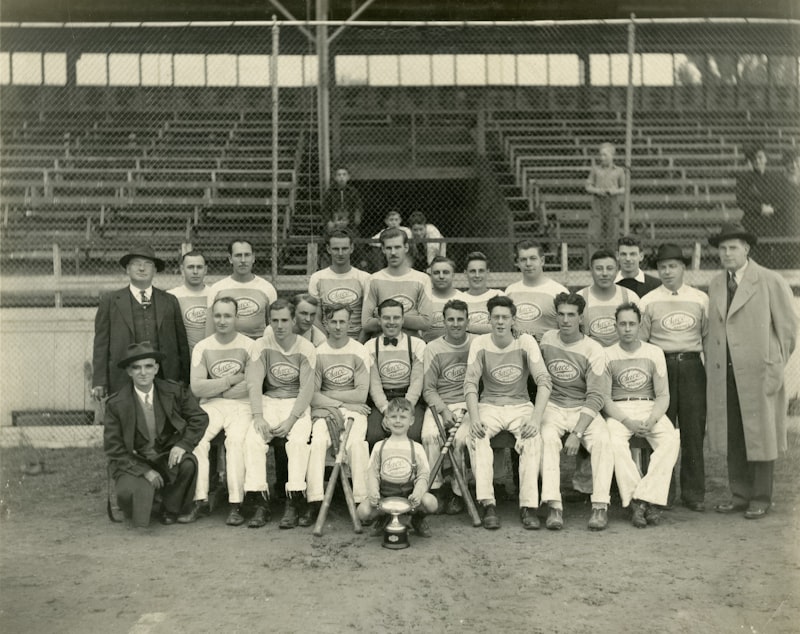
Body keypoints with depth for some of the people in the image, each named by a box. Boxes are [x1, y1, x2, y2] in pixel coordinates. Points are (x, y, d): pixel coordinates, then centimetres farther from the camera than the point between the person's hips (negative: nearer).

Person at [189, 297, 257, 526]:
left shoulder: (249, 346, 3)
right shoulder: (202, 347, 9)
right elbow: (197, 388, -1)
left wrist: (215, 387, -5)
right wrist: (233, 379, -6)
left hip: (241, 405, -2)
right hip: (211, 406, 2)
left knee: (237, 439, -31)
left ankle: (235, 504, -27)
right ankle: (200, 498, -21)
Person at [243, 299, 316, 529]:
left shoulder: (306, 348, -3)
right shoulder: (262, 345, 1)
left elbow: (306, 389, -9)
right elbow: (254, 383, -6)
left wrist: (291, 419, -20)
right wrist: (259, 416, -20)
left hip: (297, 404, -1)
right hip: (269, 401, 2)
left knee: (299, 440, -30)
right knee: (253, 438, -25)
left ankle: (294, 503, -24)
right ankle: (260, 503, -20)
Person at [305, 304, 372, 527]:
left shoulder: (359, 351, 2)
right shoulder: (318, 353, 4)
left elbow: (361, 394, -4)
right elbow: (312, 395, 0)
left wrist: (327, 395, -6)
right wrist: (338, 405, -13)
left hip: (354, 409, -1)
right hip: (324, 409, 1)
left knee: (356, 442, -29)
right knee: (317, 441, -28)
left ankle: (362, 501, -23)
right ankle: (314, 502, -25)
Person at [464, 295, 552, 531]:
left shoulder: (526, 342, -4)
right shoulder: (480, 344, -2)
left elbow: (544, 381, -11)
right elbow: (470, 383, -8)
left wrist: (535, 418, -26)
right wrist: (474, 417, -26)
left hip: (520, 405, 0)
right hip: (489, 405, 0)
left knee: (533, 437, -31)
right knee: (477, 435, -31)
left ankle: (529, 506, -28)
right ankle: (488, 504, -31)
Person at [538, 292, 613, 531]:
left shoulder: (593, 350, -8)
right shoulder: (546, 339, 3)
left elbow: (596, 397, -13)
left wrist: (577, 433, -24)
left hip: (584, 409, -1)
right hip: (552, 406, 1)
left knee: (602, 440, -29)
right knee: (547, 438, -30)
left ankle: (600, 506, -25)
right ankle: (554, 505, -33)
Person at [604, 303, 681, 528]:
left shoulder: (654, 353, 10)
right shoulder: (607, 355, 5)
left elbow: (663, 395, 6)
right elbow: (604, 397, -1)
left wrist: (651, 420, -14)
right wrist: (627, 421, -17)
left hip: (650, 408, 2)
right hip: (618, 411, -1)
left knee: (671, 439, -30)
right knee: (615, 442, -34)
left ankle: (643, 498, -29)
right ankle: (637, 502, -29)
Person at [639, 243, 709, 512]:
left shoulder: (700, 299, 9)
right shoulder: (648, 301, 5)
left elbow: (708, 336, 12)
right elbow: (639, 341, 6)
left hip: (692, 366, 1)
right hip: (661, 366, -1)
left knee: (693, 429, 1)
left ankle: (694, 493, 10)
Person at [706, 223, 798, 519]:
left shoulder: (770, 281, -3)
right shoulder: (715, 285, 12)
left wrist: (775, 368, -4)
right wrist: (711, 367, 7)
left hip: (758, 372, -4)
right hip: (723, 375, 5)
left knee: (759, 436, 3)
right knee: (731, 437, 8)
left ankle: (761, 499, 14)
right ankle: (740, 495, 19)